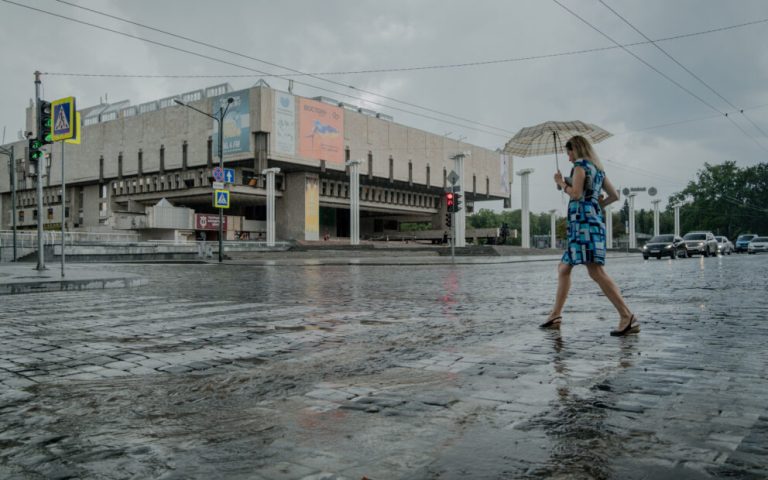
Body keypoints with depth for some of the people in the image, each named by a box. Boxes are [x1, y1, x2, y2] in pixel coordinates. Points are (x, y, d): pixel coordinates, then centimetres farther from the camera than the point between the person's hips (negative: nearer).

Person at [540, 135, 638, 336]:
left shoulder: (580, 165, -3)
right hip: (594, 220, 10)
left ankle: (628, 318, -24)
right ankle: (555, 315, 17)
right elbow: (615, 195, 21)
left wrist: (561, 183, 1)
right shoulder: (598, 169, 22)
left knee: (596, 271, -18)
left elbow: (576, 194, -15)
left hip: (583, 220, -10)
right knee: (563, 268, 15)